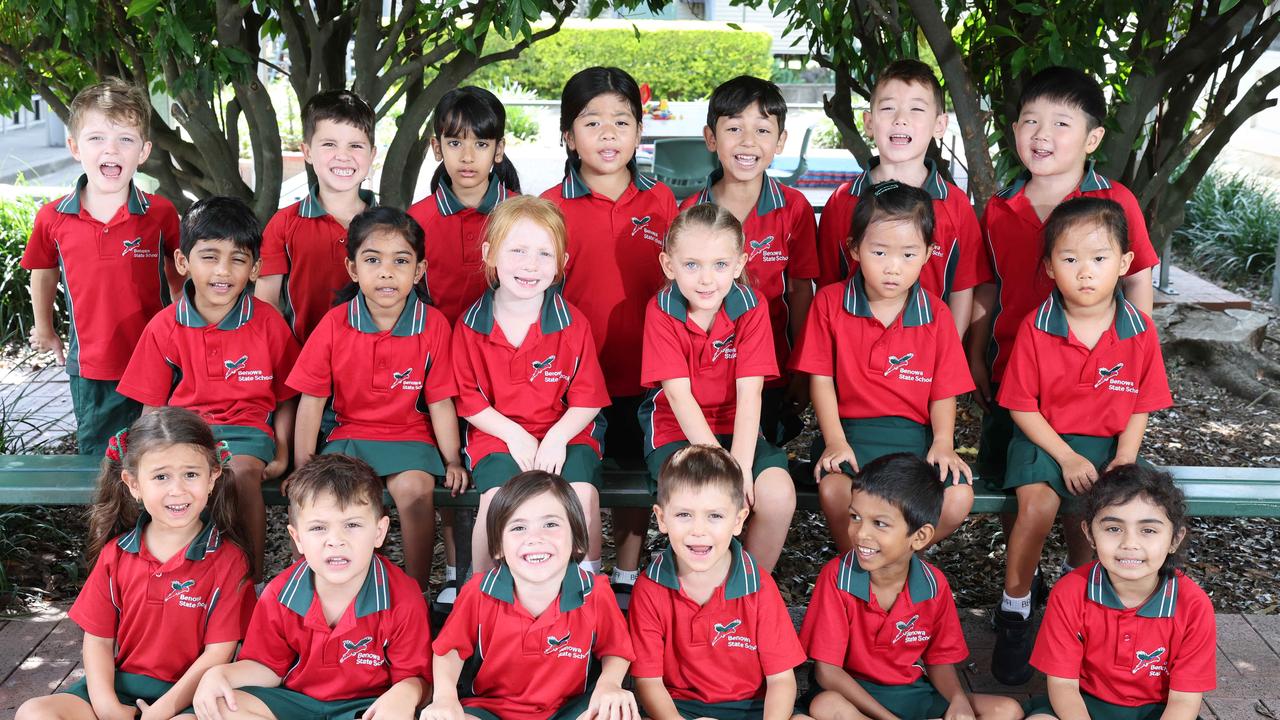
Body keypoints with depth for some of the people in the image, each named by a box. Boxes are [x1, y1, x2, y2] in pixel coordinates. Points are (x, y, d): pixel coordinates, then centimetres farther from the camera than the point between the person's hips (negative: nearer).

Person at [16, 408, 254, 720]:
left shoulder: (227, 559, -7)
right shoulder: (116, 553, 5)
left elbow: (218, 652, -10)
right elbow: (98, 639, 6)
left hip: (188, 695, -5)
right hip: (121, 685, 5)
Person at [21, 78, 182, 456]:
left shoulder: (161, 213, -10)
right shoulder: (52, 219, -5)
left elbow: (178, 272, 6)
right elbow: (44, 271, 14)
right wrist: (44, 329, 24)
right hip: (90, 371, 2)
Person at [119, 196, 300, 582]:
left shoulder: (268, 323, -1)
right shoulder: (164, 327, 2)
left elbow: (286, 397, 6)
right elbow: (152, 406, 8)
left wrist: (281, 451, -7)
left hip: (247, 426, -1)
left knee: (242, 472, -33)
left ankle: (255, 577, -17)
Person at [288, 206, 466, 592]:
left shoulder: (433, 325, -7)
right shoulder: (334, 324, -5)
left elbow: (440, 401, -2)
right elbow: (312, 399, -1)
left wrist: (452, 460, -6)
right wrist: (302, 466, -5)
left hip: (410, 435, -1)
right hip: (347, 433, 2)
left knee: (415, 489, -28)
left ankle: (417, 590, -10)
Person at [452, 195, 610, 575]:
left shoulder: (573, 323, -2)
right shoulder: (471, 326, -2)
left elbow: (588, 398, -1)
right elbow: (468, 400, 1)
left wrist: (557, 437, -18)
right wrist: (514, 435, -12)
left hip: (564, 433, 1)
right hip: (497, 435, 0)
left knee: (582, 493, -25)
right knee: (498, 497, -27)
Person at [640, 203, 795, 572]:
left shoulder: (751, 308, -7)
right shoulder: (661, 311, -10)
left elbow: (749, 393, -14)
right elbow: (679, 395, -16)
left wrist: (741, 462, -26)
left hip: (735, 428, 2)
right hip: (676, 430, -2)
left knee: (778, 495, -24)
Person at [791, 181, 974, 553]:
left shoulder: (936, 314, 3)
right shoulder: (830, 302, 0)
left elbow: (943, 391, 5)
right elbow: (821, 378, 1)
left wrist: (943, 442, -12)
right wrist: (835, 440, -10)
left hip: (916, 432, 2)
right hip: (850, 427, -2)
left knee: (958, 499, -23)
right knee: (834, 491, -32)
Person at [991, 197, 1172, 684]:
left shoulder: (1140, 331, -3)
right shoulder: (1036, 328, -10)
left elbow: (1140, 406, 6)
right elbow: (1022, 406, -6)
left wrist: (1125, 458, -9)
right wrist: (1066, 457, -14)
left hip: (1108, 443, 2)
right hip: (1045, 439, -2)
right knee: (1038, 505, -27)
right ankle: (1014, 613, -8)